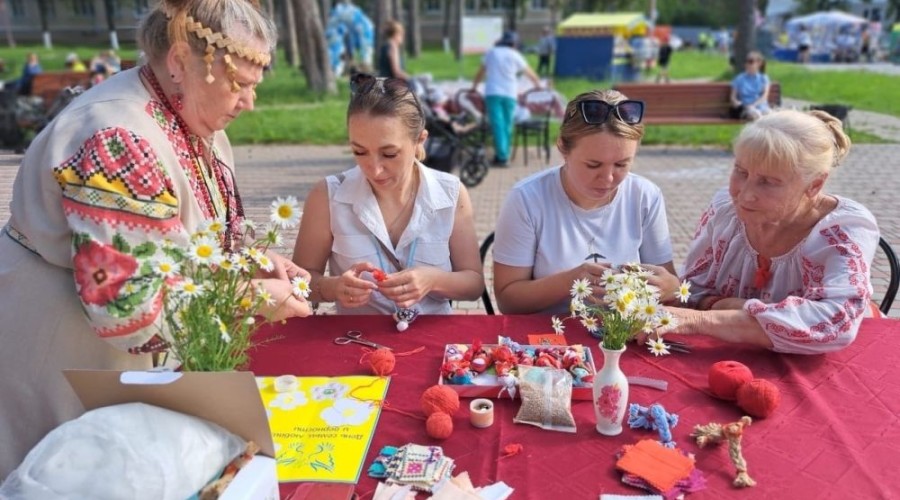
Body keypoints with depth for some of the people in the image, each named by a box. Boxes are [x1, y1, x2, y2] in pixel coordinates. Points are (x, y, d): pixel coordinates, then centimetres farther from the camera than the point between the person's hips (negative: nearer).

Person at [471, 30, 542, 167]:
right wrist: (539, 84, 30)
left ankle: (502, 156, -15)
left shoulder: (490, 53, 9)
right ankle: (503, 154, 11)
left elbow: (481, 72, 20)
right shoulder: (514, 55, 5)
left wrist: (474, 86, 35)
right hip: (510, 94, 0)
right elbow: (529, 73, 14)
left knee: (497, 124, -6)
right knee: (507, 125, 9)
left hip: (492, 93, 0)